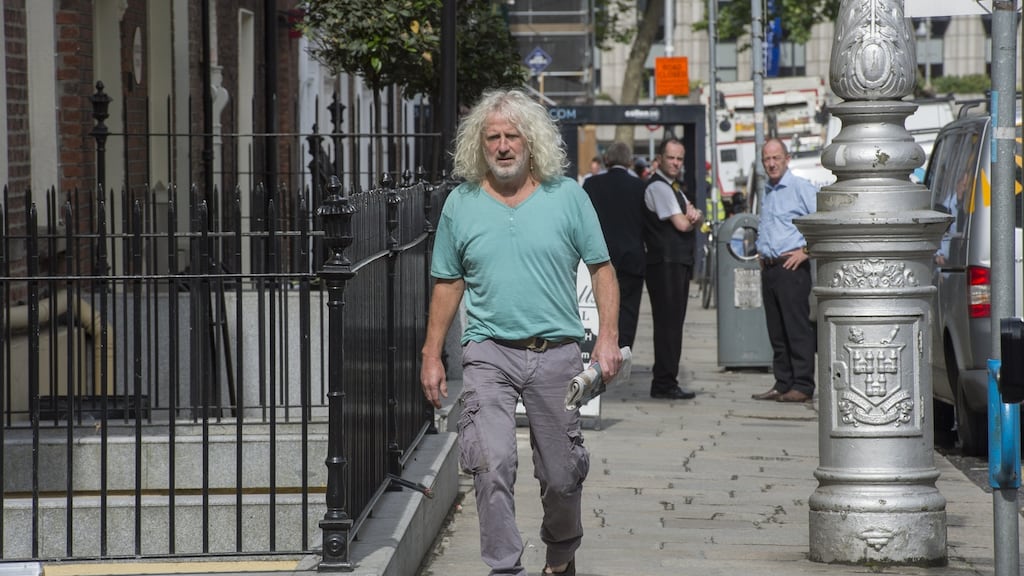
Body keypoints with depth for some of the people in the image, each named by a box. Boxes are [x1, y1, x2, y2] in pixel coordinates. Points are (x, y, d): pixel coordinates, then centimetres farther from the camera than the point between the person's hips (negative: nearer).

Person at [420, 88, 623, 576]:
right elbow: (447, 283, 12)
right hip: (490, 352, 0)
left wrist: (608, 336, -5)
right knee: (492, 463, -17)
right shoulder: (461, 203, 6)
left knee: (563, 474, 8)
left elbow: (601, 268, 6)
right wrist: (431, 355, 8)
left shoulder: (567, 196, 3)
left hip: (557, 352, 0)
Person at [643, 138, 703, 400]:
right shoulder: (658, 187, -11)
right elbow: (681, 225, -16)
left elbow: (694, 221, 15)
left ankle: (664, 382, 16)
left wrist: (694, 214, -8)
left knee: (673, 322, 11)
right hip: (666, 262, -10)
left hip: (680, 262, 10)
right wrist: (690, 217, 6)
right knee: (668, 322, -9)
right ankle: (665, 383, -8)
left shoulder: (676, 188, 21)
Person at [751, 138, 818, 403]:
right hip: (769, 269, 8)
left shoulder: (802, 188, -6)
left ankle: (803, 386, -7)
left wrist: (806, 250, -13)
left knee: (798, 329, -8)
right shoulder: (767, 192, 19)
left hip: (792, 267, -8)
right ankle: (783, 384, 12)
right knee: (776, 331, 8)